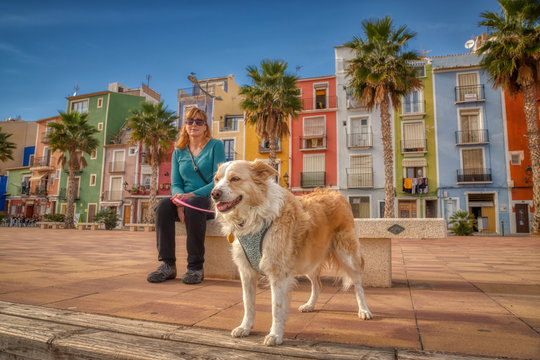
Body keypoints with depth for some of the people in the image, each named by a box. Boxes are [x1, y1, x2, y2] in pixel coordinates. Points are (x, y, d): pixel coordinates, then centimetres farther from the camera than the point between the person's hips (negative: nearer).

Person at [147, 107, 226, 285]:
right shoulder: (179, 152, 16)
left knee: (194, 205, -36)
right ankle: (167, 264, -23)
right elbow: (175, 184, 10)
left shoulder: (216, 146, 2)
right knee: (163, 206, -26)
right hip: (185, 199, 4)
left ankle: (196, 266, -26)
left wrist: (192, 195, -20)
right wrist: (180, 199, -15)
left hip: (210, 200, -4)